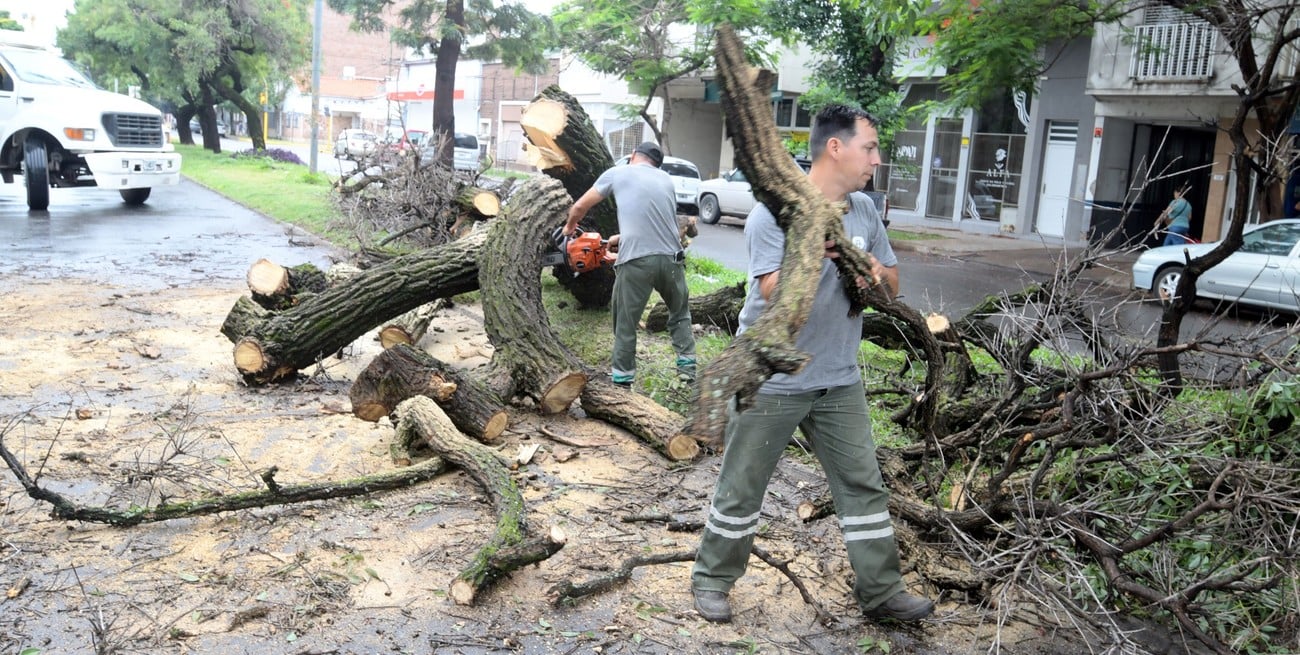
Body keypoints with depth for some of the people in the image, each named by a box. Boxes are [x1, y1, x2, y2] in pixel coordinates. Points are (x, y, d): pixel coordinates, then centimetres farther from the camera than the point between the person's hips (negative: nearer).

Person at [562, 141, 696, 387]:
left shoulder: (617, 173, 11)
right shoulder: (666, 180, 20)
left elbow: (580, 207, 18)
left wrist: (570, 227, 38)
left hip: (635, 262, -3)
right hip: (671, 258, 3)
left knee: (625, 323, 13)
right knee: (680, 314, 26)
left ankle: (622, 378, 17)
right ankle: (688, 366, 23)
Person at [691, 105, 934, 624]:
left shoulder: (864, 210, 6)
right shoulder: (775, 210, -13)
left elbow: (892, 288, 10)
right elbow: (774, 293, -22)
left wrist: (879, 273, -11)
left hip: (839, 382, 6)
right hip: (770, 382, -6)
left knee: (863, 484, 10)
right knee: (742, 488, 7)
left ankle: (881, 591, 23)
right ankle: (712, 580, 25)